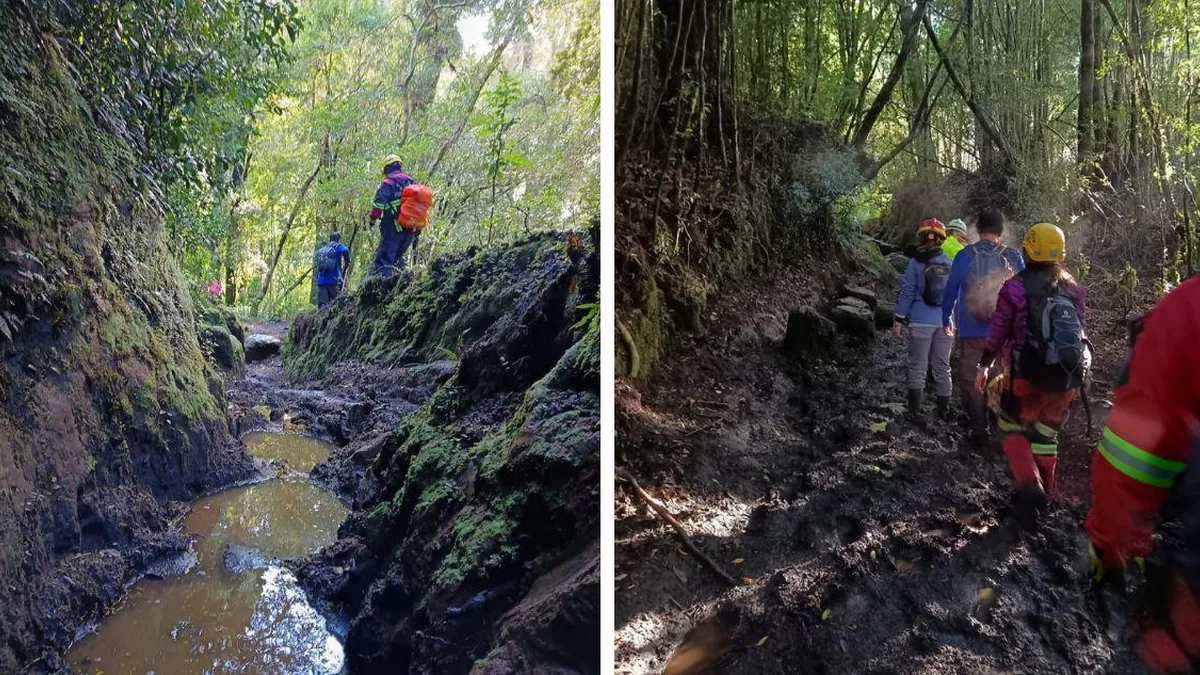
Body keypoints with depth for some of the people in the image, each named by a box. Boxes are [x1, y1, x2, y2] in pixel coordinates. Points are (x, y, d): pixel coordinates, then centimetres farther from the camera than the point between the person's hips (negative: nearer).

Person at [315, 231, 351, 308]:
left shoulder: (321, 250, 22)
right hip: (334, 281, -4)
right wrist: (347, 263, 0)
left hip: (321, 281, 4)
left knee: (322, 305, -3)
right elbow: (345, 251, -16)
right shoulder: (338, 246, 6)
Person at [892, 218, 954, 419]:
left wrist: (899, 320, -3)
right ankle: (943, 409, 19)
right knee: (942, 366, 12)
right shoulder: (950, 264, 5)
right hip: (945, 323, 3)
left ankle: (914, 409, 6)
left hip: (921, 322, -3)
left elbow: (907, 293, -7)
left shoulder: (916, 263, -7)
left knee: (917, 366, 4)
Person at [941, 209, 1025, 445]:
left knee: (971, 380, 9)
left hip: (971, 330, -2)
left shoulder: (965, 255, -7)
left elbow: (951, 290, -2)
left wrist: (947, 320, 12)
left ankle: (979, 430, 10)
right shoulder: (1013, 258, -3)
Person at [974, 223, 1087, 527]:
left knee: (1014, 429, 12)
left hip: (1026, 376, -4)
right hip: (1066, 378, 4)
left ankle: (1029, 485, -8)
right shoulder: (1074, 290, 5)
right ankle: (1043, 493, 30)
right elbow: (1080, 332, 10)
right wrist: (1077, 373, 21)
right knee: (1046, 433, 19)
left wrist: (984, 366, 4)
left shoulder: (1015, 287, -9)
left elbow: (998, 332, -7)